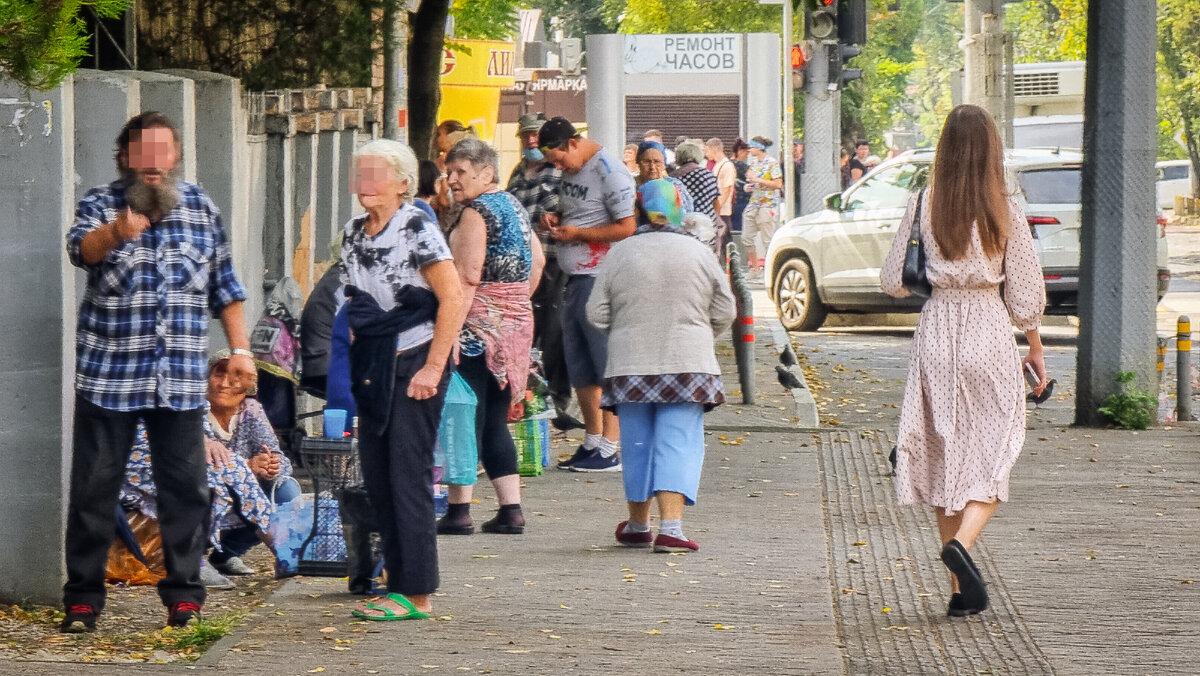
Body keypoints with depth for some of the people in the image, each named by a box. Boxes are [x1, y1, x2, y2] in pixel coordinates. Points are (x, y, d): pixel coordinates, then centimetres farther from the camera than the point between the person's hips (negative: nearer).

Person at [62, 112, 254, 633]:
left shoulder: (200, 208, 10)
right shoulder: (101, 204, -1)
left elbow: (224, 285, 18)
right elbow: (81, 247, -24)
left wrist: (239, 347, 11)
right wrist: (115, 233, -45)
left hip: (181, 377, 2)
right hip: (109, 374, -2)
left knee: (186, 487, 3)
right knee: (94, 487, -1)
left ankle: (184, 594, 12)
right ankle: (82, 598, 6)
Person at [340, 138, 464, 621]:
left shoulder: (417, 229, -11)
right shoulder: (354, 233, 11)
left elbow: (453, 299, -14)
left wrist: (432, 368, -17)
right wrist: (358, 357, 14)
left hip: (413, 363, -8)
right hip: (373, 365, 8)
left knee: (408, 476, -7)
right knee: (376, 476, 7)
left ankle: (416, 594, -4)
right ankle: (398, 584, 14)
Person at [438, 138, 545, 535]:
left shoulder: (476, 212, -12)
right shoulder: (514, 207, 15)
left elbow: (468, 276, -19)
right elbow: (537, 261, 22)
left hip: (480, 325, -9)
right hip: (516, 323, 9)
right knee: (494, 421, 12)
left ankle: (459, 512, -7)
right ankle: (511, 510, 9)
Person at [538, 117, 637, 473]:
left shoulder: (609, 172, -13)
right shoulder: (572, 169, 13)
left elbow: (627, 228, -17)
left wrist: (576, 233, -14)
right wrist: (556, 219, 6)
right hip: (575, 279, 9)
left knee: (608, 366, -7)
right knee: (579, 368, 12)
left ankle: (609, 450, -6)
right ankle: (592, 441, 21)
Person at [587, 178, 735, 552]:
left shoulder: (619, 254, -2)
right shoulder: (699, 253, -2)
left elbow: (596, 314, 1)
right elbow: (724, 313, 4)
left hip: (631, 364, 1)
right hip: (688, 364, -1)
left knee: (637, 445, 13)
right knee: (678, 443, -2)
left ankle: (638, 525, 25)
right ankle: (670, 526, -15)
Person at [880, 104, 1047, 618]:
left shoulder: (923, 205, -2)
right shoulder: (1005, 210, -6)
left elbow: (893, 281, 3)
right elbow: (1025, 292, -3)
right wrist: (1035, 347, 12)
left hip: (936, 335, 2)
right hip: (991, 340, -2)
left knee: (944, 457, 10)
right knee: (993, 457, 5)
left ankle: (961, 588, 10)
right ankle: (961, 542, -23)